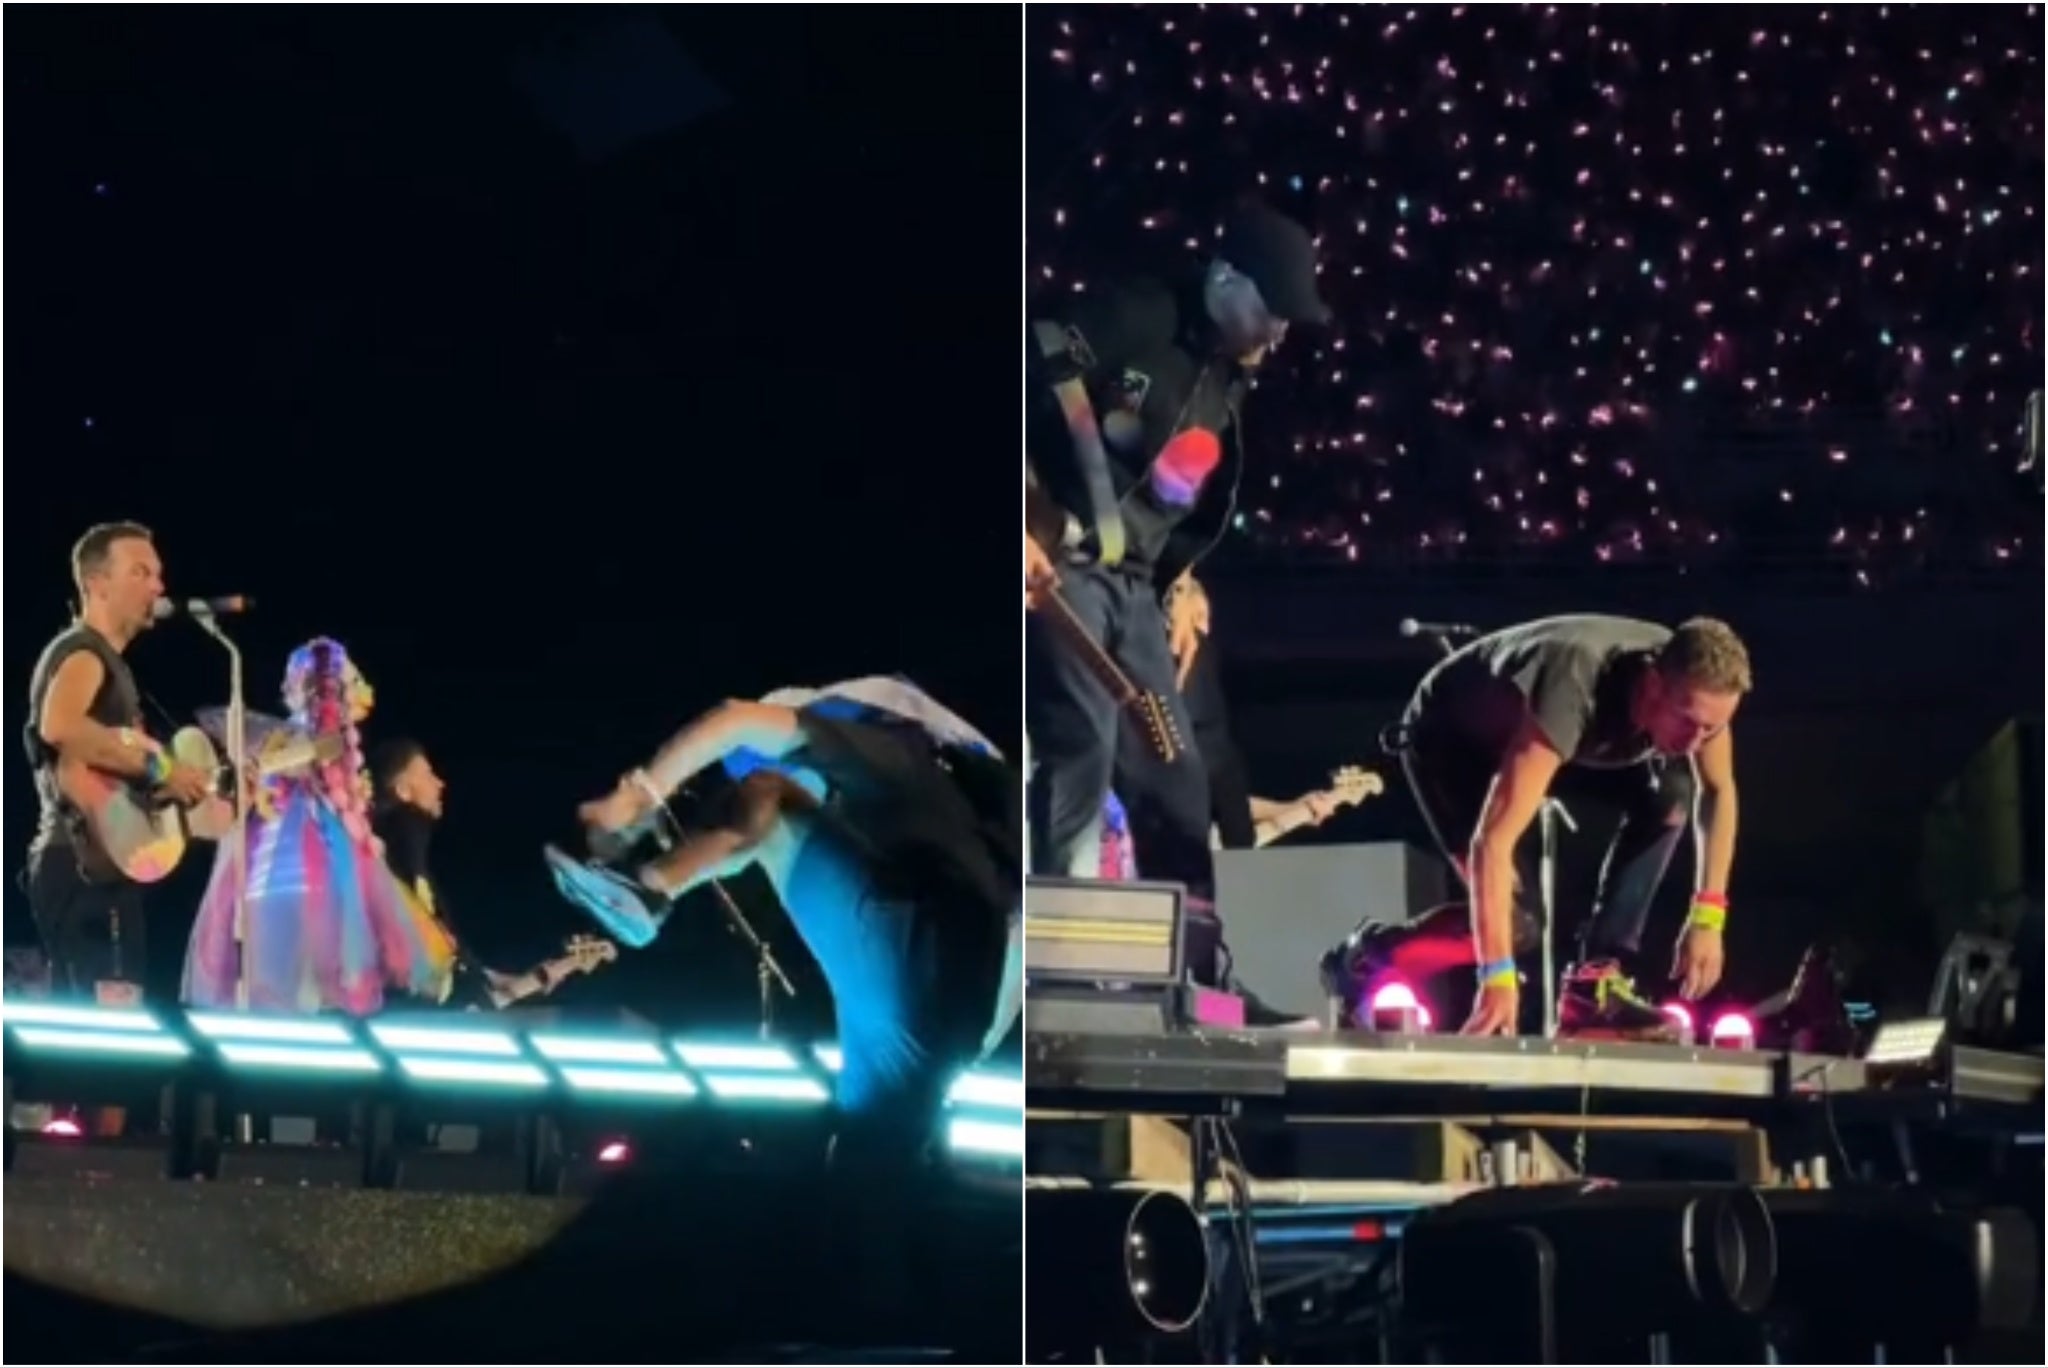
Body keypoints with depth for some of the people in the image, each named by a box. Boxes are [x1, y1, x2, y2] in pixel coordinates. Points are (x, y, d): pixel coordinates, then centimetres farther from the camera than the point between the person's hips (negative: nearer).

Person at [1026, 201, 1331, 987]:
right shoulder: (1129, 321, -10)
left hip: (1133, 584, 9)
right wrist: (1027, 533, -20)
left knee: (1173, 771, 8)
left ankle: (1197, 969, 14)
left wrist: (1179, 583, 14)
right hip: (1058, 566, -9)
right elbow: (1034, 388, -15)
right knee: (1081, 744, -21)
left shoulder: (1227, 380, 15)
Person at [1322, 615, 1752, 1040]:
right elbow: (1493, 840, -45)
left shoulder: (1697, 687, -24)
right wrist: (1497, 976, -48)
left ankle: (1593, 983, -10)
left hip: (1529, 731, 7)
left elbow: (1719, 791, -6)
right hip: (1450, 737, -6)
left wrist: (1708, 918, -17)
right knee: (1517, 918, -21)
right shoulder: (1573, 693, -43)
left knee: (1670, 791, -16)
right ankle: (1363, 960, 4)